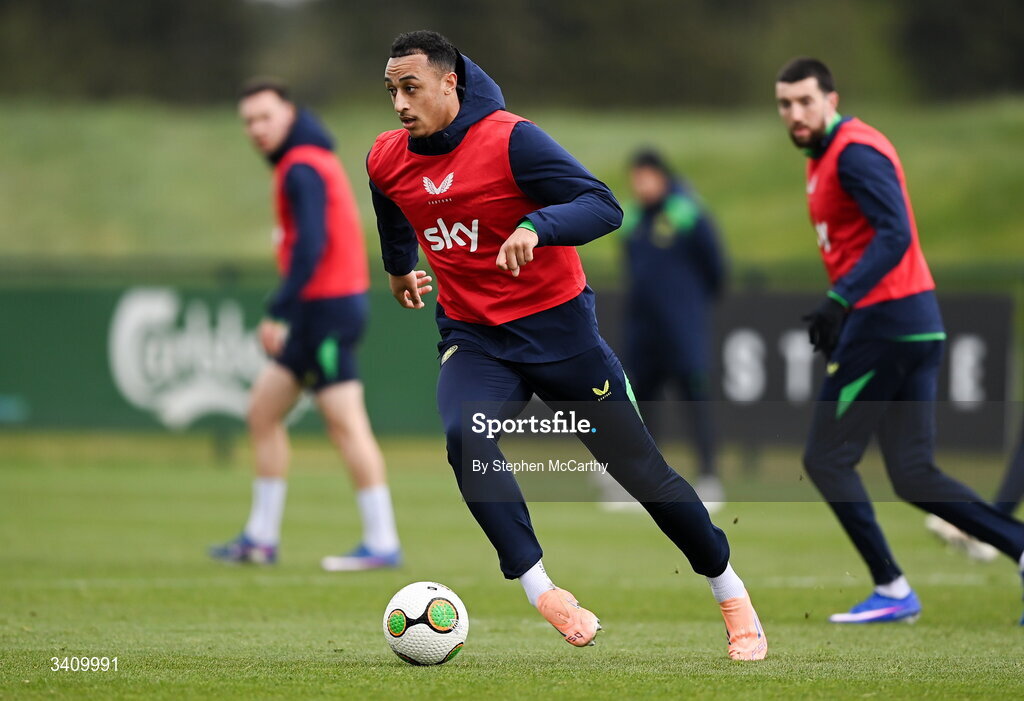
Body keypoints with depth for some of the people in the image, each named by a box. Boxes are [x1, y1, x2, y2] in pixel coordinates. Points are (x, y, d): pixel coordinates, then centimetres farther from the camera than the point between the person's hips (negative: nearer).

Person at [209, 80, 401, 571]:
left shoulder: (302, 169, -13)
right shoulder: (310, 162, 17)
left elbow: (311, 246, -23)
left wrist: (278, 312, -25)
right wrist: (285, 314, 19)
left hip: (327, 308, -11)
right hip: (317, 313, 11)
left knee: (346, 425, -10)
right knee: (263, 411, 12)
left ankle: (382, 544, -8)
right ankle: (261, 539, 15)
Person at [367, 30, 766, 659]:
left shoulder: (510, 139, -18)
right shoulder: (387, 160, -1)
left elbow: (604, 207, -24)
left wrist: (537, 226, -40)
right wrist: (399, 270, 39)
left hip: (558, 328, -4)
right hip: (474, 339, 4)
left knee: (639, 468, 2)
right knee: (464, 436, -29)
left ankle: (732, 595, 20)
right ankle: (539, 590, -25)